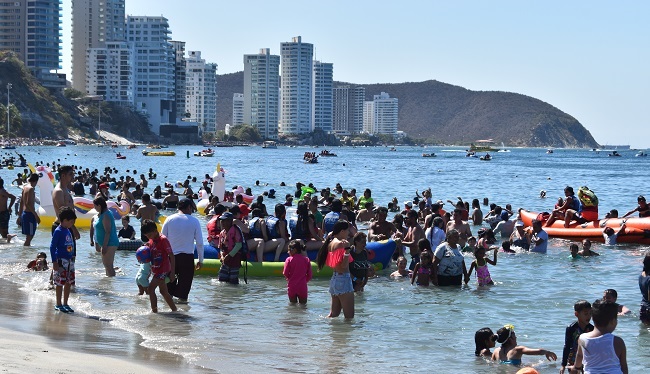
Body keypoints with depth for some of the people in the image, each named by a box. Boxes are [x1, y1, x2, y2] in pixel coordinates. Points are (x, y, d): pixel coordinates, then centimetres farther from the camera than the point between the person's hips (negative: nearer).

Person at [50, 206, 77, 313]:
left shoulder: (68, 231, 13)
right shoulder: (58, 231, -12)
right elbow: (52, 246, -14)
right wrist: (54, 262, -17)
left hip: (69, 260, 9)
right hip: (61, 260, -9)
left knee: (69, 282, 10)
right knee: (60, 282, -3)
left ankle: (65, 304, 19)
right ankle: (58, 304, 4)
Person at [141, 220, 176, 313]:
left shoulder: (163, 240, -16)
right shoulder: (151, 241, 9)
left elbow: (171, 256, -17)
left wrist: (172, 272, -20)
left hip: (163, 270, -9)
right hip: (156, 270, 9)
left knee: (151, 288, -17)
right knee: (164, 292, 14)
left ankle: (154, 310, -14)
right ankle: (174, 309, 24)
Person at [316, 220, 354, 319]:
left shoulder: (330, 243, 8)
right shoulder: (340, 244, -17)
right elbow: (344, 266, -19)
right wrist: (347, 250, -29)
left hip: (334, 279, 9)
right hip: (343, 279, -9)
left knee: (333, 314, 17)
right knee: (349, 316, -5)